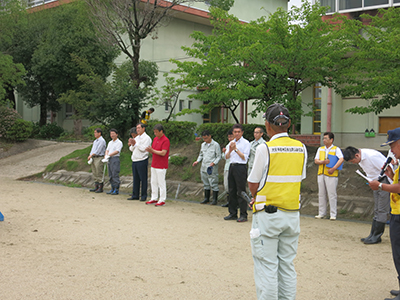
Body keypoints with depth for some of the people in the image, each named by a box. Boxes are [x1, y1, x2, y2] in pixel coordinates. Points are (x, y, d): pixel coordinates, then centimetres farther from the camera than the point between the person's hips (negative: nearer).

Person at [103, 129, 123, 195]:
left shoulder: (119, 142, -5)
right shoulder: (110, 142, 20)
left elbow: (117, 151, -15)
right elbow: (107, 150, 13)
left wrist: (109, 155, -20)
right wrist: (106, 156, -7)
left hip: (115, 159, -8)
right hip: (109, 160, 8)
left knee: (115, 175, -10)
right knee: (110, 175, 9)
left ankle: (116, 190, -7)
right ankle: (112, 189, 15)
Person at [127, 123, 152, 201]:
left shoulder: (147, 138, -5)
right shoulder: (136, 138, 18)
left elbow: (144, 148, -17)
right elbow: (132, 149, 15)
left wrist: (135, 144, -17)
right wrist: (131, 145, -5)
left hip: (142, 161, -7)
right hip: (134, 161, 7)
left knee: (143, 179, -3)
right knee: (135, 179, 10)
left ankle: (144, 196, 3)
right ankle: (135, 195, 15)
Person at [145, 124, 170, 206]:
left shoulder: (165, 140, -14)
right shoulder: (155, 139, 13)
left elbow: (163, 153, -20)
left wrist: (152, 150, -18)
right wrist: (149, 150, -6)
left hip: (161, 166, -8)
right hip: (154, 165, 8)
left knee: (161, 183, -3)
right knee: (153, 182, 12)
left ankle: (162, 200, 3)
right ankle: (154, 199, 20)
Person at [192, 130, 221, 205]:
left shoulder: (216, 145, -5)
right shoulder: (203, 145, 14)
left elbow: (219, 157, -6)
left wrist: (213, 163, -20)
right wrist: (197, 161, 5)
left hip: (212, 169, -6)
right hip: (203, 168, 6)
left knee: (213, 184, -4)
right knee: (206, 184, 13)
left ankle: (215, 199, 4)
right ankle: (206, 198, 22)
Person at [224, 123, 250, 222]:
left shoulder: (246, 143, -3)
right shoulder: (231, 143, 17)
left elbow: (245, 157, -10)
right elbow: (227, 157, 12)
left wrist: (236, 149, -15)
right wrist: (230, 150, -7)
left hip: (240, 167, -7)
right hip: (231, 166, 7)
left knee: (241, 191, -7)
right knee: (232, 191, 9)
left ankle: (243, 215, -3)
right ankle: (232, 213, 16)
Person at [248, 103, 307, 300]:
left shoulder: (264, 149, -12)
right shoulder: (301, 148, 3)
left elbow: (253, 185, -7)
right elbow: (299, 179, 9)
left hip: (268, 215, -5)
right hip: (292, 215, 5)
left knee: (267, 267, 2)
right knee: (287, 266, 15)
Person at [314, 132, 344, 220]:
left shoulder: (336, 149, -1)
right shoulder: (320, 149, 15)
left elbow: (341, 159, -15)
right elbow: (316, 161, 9)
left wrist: (333, 168, -23)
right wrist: (323, 162, -12)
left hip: (331, 175, -5)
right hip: (321, 174, 5)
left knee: (332, 195, -4)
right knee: (321, 194, 9)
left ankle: (333, 214, 2)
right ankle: (321, 213, 17)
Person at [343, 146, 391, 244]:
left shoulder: (372, 156, -26)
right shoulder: (360, 159, 1)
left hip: (385, 180, -9)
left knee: (382, 210, -6)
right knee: (377, 210, 10)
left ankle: (376, 236, -4)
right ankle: (373, 235, 13)